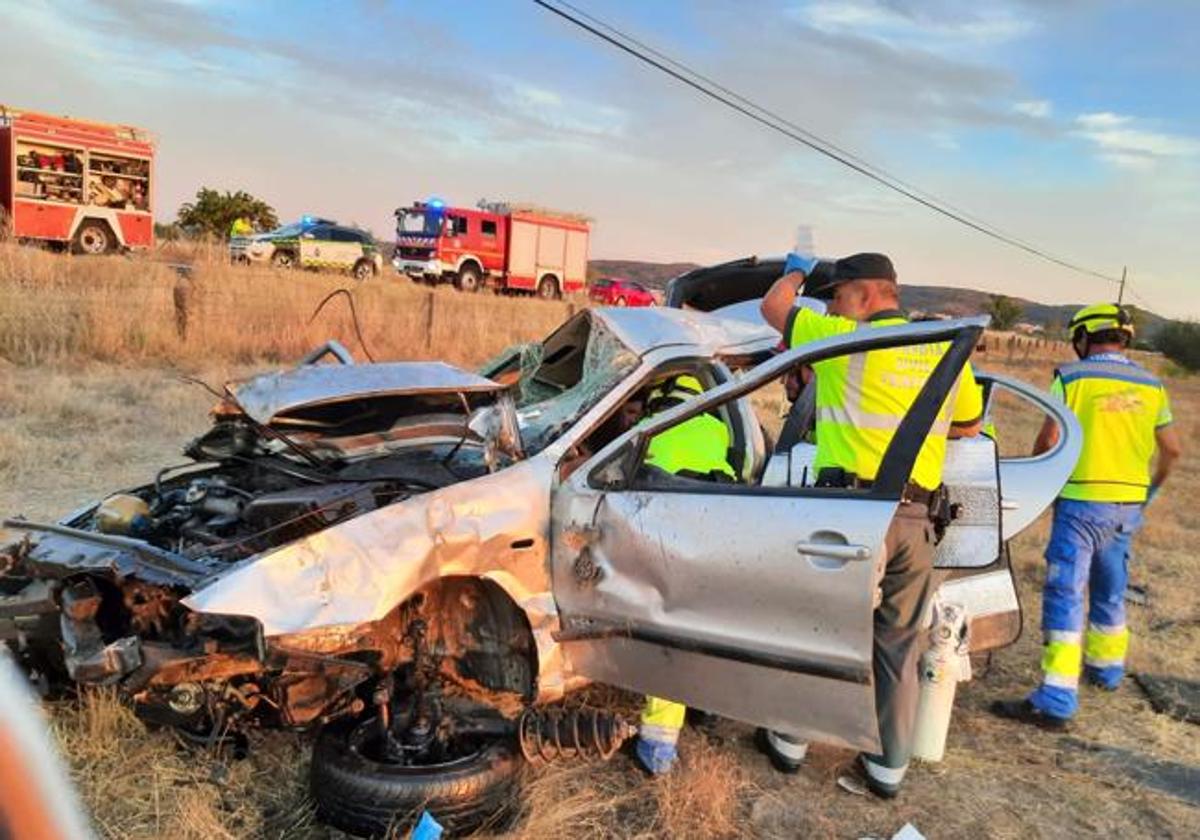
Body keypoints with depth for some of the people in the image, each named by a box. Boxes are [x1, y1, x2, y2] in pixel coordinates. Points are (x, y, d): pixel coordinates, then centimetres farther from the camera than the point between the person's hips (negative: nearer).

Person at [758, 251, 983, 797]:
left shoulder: (848, 342, -5)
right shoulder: (946, 351, 11)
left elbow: (773, 307, 9)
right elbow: (968, 426, 25)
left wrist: (796, 271, 28)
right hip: (916, 518, 5)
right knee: (899, 648, 15)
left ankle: (790, 741, 25)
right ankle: (890, 766, 25)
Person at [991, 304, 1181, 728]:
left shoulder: (1071, 377, -9)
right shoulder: (1151, 385, 7)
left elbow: (1048, 440, -12)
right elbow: (1172, 449, 10)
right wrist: (1153, 487, 28)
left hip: (1082, 502, -6)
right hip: (1128, 505, 6)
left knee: (1065, 596, -8)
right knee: (1111, 591, 23)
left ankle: (1056, 701, -12)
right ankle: (1107, 668, 40)